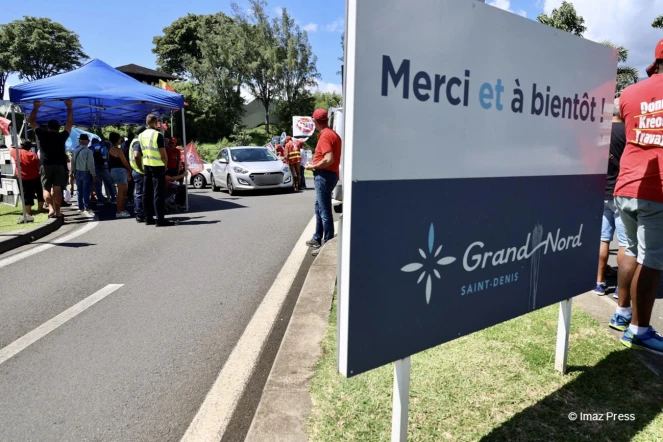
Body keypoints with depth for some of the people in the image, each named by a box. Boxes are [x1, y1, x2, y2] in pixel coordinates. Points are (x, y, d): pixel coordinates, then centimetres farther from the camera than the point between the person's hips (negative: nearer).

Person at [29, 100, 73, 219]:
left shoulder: (42, 134, 3)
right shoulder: (62, 136, 3)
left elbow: (31, 120, 14)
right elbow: (70, 123, 11)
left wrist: (36, 107, 22)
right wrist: (69, 107, 14)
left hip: (46, 166, 0)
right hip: (59, 166, 0)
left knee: (46, 188, 5)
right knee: (57, 189, 0)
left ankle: (51, 208, -15)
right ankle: (58, 211, -4)